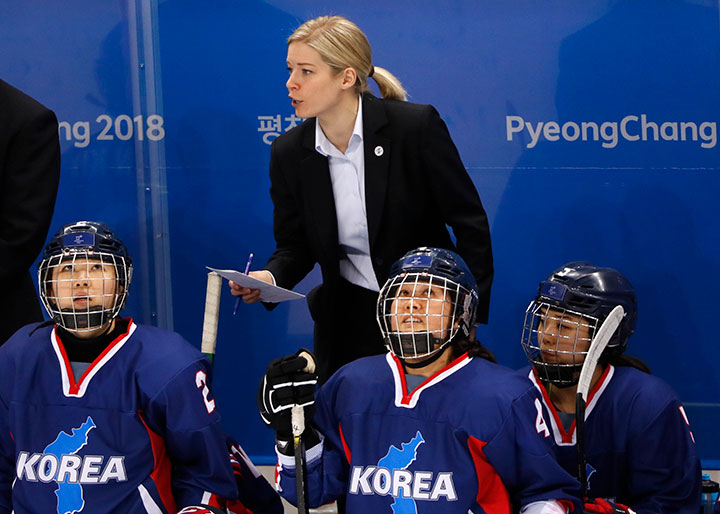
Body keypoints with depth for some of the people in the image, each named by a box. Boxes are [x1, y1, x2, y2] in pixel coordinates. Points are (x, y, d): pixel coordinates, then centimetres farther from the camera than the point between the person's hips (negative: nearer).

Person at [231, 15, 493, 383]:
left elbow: (469, 222, -10)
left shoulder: (417, 126, -15)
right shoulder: (288, 152, -4)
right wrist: (270, 277, -16)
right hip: (347, 322, 3)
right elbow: (294, 244, 7)